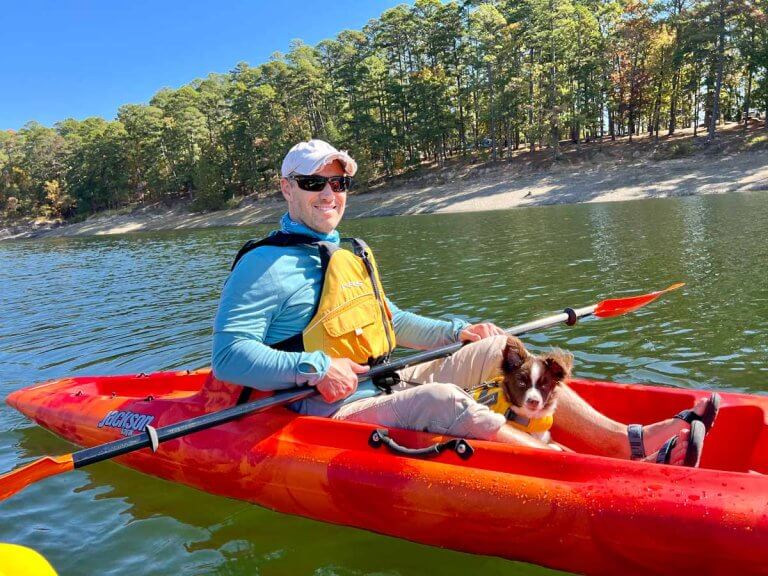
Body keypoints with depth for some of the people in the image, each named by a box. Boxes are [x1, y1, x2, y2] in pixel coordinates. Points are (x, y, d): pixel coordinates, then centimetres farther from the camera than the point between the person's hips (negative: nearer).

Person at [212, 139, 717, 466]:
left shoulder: (349, 255, 18)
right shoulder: (267, 265, -9)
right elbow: (228, 355, -17)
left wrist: (458, 332, 16)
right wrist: (315, 368, -27)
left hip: (386, 388, 9)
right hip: (333, 414, -8)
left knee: (499, 350, -2)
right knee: (443, 400, -32)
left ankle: (627, 438, -10)